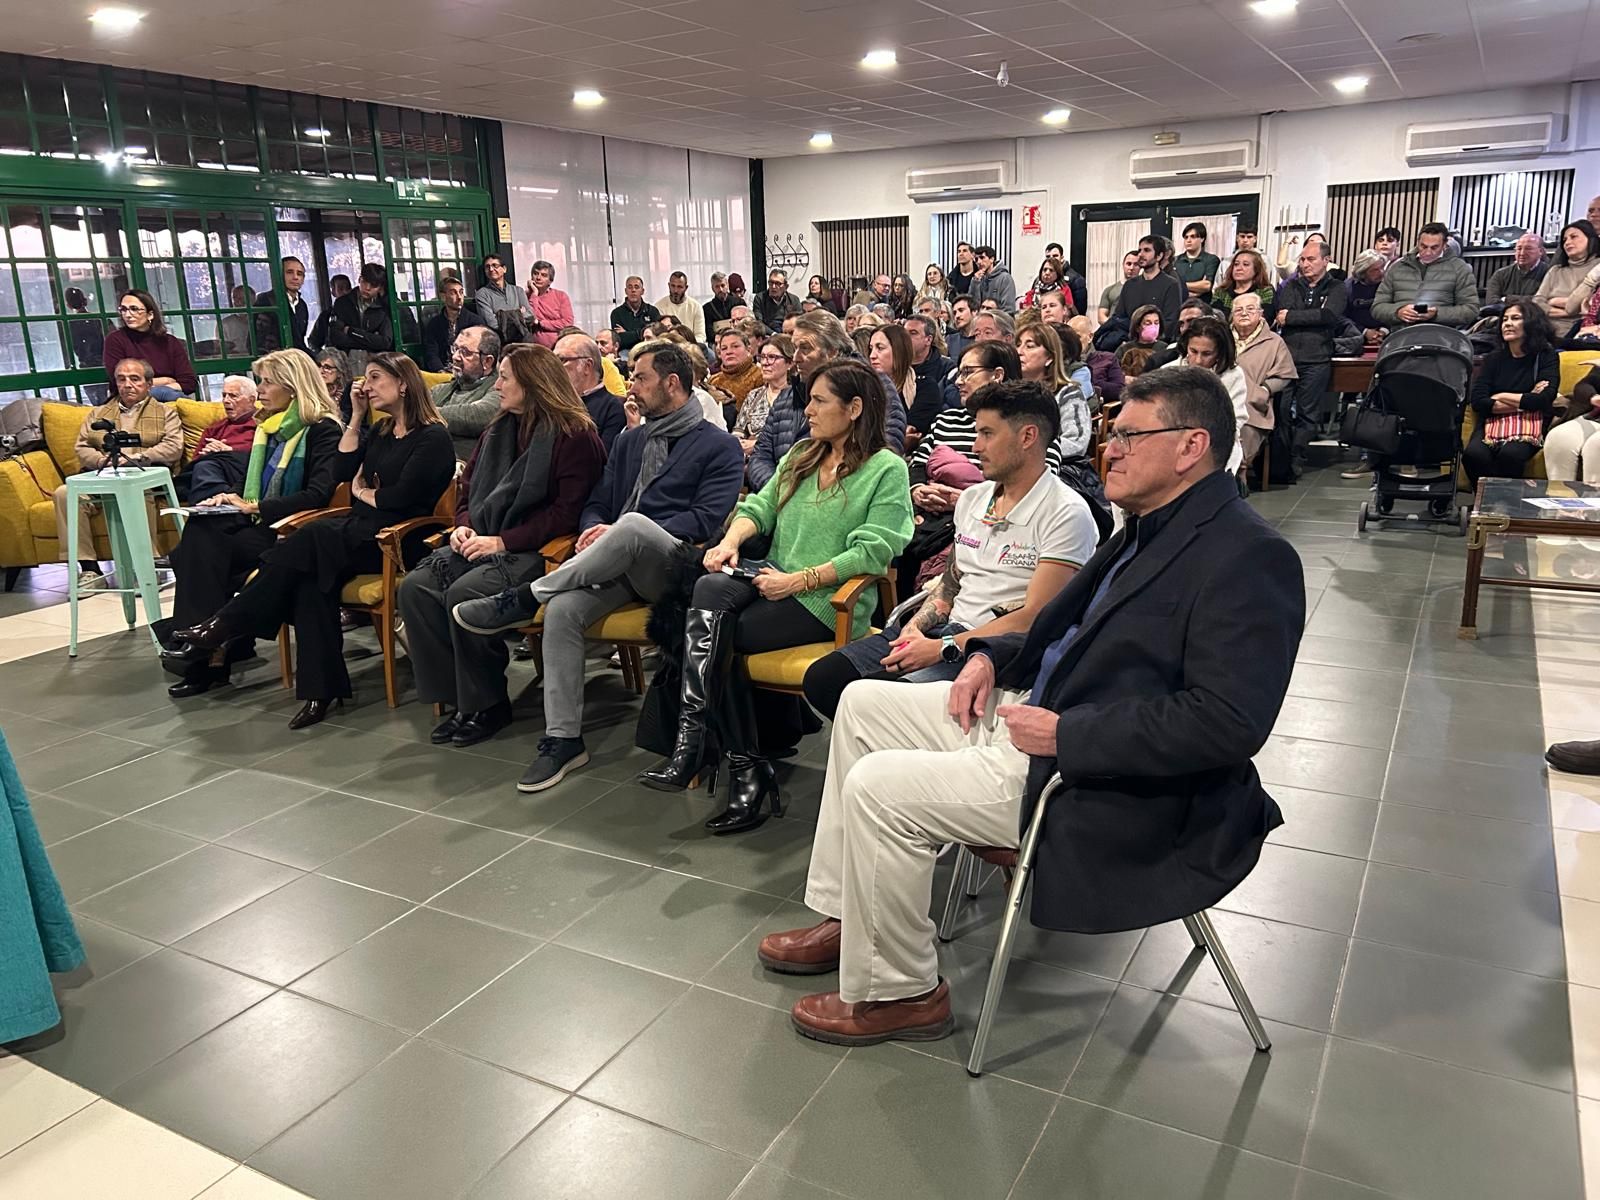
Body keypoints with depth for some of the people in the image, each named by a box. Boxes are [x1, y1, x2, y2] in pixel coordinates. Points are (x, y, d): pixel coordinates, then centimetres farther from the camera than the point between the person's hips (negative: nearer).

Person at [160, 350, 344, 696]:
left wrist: (256, 507, -18)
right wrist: (229, 498, 5)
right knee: (196, 538, -21)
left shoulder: (323, 430, -6)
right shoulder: (267, 427, 19)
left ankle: (212, 657, -19)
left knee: (205, 551, -25)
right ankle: (207, 650, -21)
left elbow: (319, 495, -18)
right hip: (257, 525, 7)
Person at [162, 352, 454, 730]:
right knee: (311, 573, -25)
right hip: (360, 529, 7)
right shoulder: (383, 432, 23)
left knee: (306, 544, -28)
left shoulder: (433, 437, -3)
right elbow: (342, 472, 13)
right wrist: (357, 417, 11)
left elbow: (402, 496, -14)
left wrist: (363, 492, 5)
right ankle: (321, 688, -29)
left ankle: (222, 628, -19)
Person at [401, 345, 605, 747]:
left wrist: (503, 541, -18)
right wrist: (464, 527, 1)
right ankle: (458, 698, -9)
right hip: (483, 544, 8)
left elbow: (566, 512, -14)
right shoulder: (499, 431, 18)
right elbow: (468, 489, 23)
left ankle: (487, 705, -12)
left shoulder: (575, 436, -7)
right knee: (414, 586, -16)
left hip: (536, 550, -7)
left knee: (464, 593, -31)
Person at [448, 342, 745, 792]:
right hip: (620, 568, 5)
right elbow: (595, 505, 22)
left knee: (633, 522, -37)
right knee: (563, 609, -25)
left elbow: (706, 521, -9)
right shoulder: (629, 441, 26)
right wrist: (596, 530, -5)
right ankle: (563, 738, -17)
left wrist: (622, 534, -14)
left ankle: (523, 599, -22)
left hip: (675, 566, -5)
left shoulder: (720, 446, 5)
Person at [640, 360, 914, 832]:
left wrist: (800, 580, -18)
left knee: (710, 640, -24)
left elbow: (873, 552, -13)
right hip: (773, 577, 6)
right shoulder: (801, 455, 20)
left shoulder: (887, 469, -4)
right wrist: (731, 540, -6)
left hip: (828, 600, -6)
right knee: (711, 590, -25)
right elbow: (760, 505, 16)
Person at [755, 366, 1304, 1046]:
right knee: (862, 704, 10)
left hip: (1106, 784, -10)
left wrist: (1066, 733, -25)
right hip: (1031, 709, 10)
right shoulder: (1153, 527, 10)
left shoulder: (1249, 557, -19)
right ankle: (845, 918, 19)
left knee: (878, 787, -17)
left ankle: (898, 993, 5)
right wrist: (991, 655, 4)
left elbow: (1230, 724, -27)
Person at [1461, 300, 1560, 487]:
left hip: (1530, 425, -2)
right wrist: (1524, 401, -7)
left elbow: (1545, 400, -10)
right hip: (1492, 423, 2)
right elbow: (1476, 401, -3)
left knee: (1509, 454, -36)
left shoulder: (1546, 356, 6)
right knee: (1473, 454, -32)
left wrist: (1501, 397, -2)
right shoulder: (1495, 357, 12)